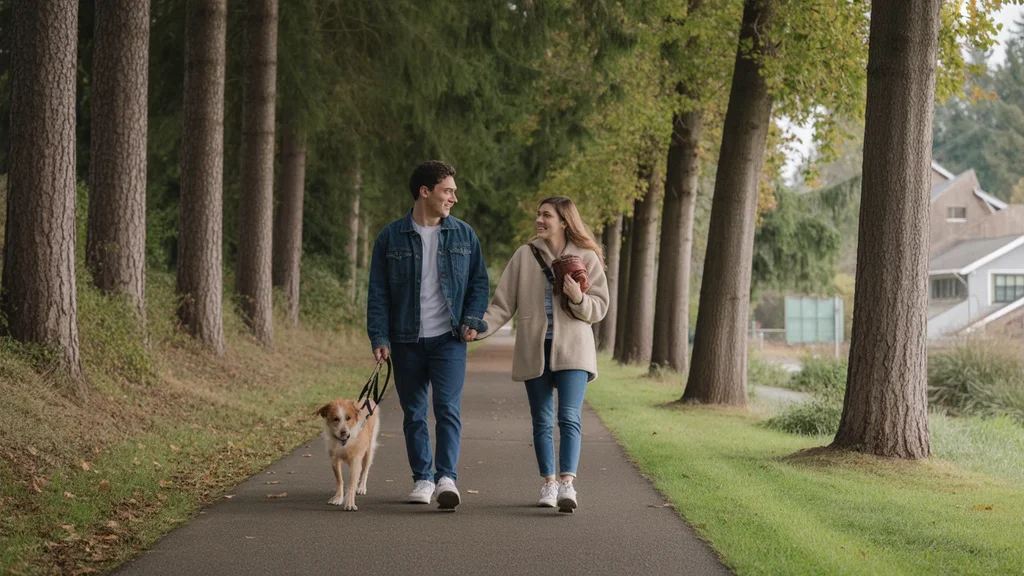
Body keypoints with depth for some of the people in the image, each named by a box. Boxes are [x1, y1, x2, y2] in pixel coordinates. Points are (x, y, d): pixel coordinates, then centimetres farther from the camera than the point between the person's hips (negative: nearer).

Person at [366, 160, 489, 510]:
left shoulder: (464, 235, 7)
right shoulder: (391, 238, 2)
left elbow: (479, 282, 13)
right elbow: (378, 293, 2)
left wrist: (472, 320, -3)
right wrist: (379, 337, -6)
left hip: (449, 339, 0)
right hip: (406, 341, 0)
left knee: (448, 408, -13)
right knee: (413, 414, 7)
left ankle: (447, 478, -17)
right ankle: (422, 479, 17)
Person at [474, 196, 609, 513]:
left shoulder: (586, 258, 2)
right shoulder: (525, 256, 5)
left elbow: (599, 308, 3)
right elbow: (502, 304, 4)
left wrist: (578, 299, -17)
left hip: (572, 350, -2)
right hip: (534, 350, 2)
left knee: (569, 417, -14)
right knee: (542, 421, 8)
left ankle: (567, 483, -20)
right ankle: (548, 483, 17)